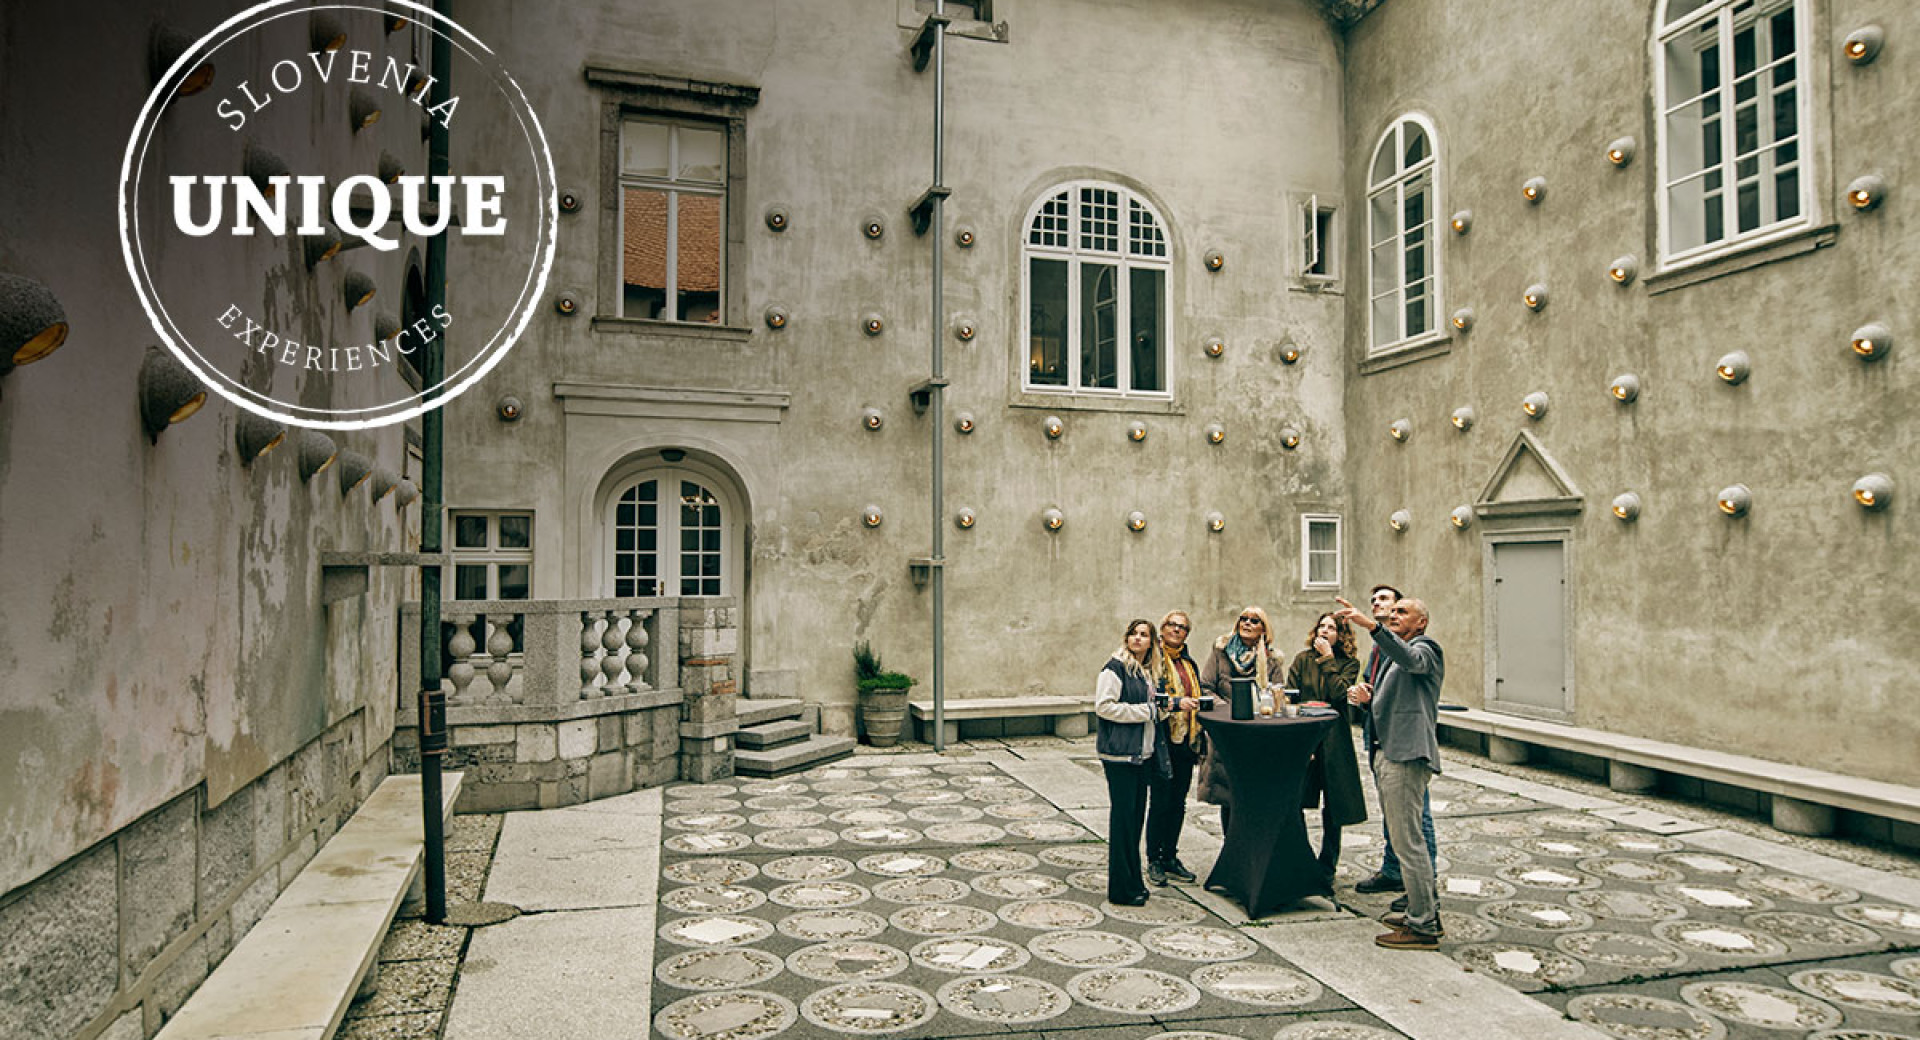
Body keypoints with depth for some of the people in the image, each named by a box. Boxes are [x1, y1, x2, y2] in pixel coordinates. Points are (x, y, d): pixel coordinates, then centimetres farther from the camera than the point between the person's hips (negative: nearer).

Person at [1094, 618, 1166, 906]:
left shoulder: (1147, 670, 16)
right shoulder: (1116, 667, -10)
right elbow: (1103, 706, -18)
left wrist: (1156, 709, 10)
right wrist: (1143, 711, -15)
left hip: (1142, 752, 8)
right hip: (1120, 753, -8)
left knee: (1137, 814, 12)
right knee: (1123, 816, -5)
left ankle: (1133, 881, 21)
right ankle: (1121, 890, 1)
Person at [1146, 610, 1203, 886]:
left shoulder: (1188, 662, 16)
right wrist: (1176, 702, -25)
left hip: (1186, 739, 7)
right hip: (1162, 739, -7)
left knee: (1178, 803, 12)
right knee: (1160, 802, -2)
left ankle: (1170, 858, 22)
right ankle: (1154, 861, 10)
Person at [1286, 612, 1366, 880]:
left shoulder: (1349, 663, 4)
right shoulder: (1302, 659, 8)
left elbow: (1338, 692, -13)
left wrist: (1328, 658, -9)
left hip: (1333, 740, -1)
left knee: (1333, 806, 7)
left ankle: (1327, 865, 20)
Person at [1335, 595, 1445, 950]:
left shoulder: (1425, 648, -6)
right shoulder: (1393, 656, 24)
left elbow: (1410, 659, -32)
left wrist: (1371, 625, -43)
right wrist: (1366, 699, 9)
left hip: (1407, 755, -10)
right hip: (1387, 753, 10)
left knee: (1406, 839, -9)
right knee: (1401, 837, 16)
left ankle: (1422, 927, -3)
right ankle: (1427, 909, 28)